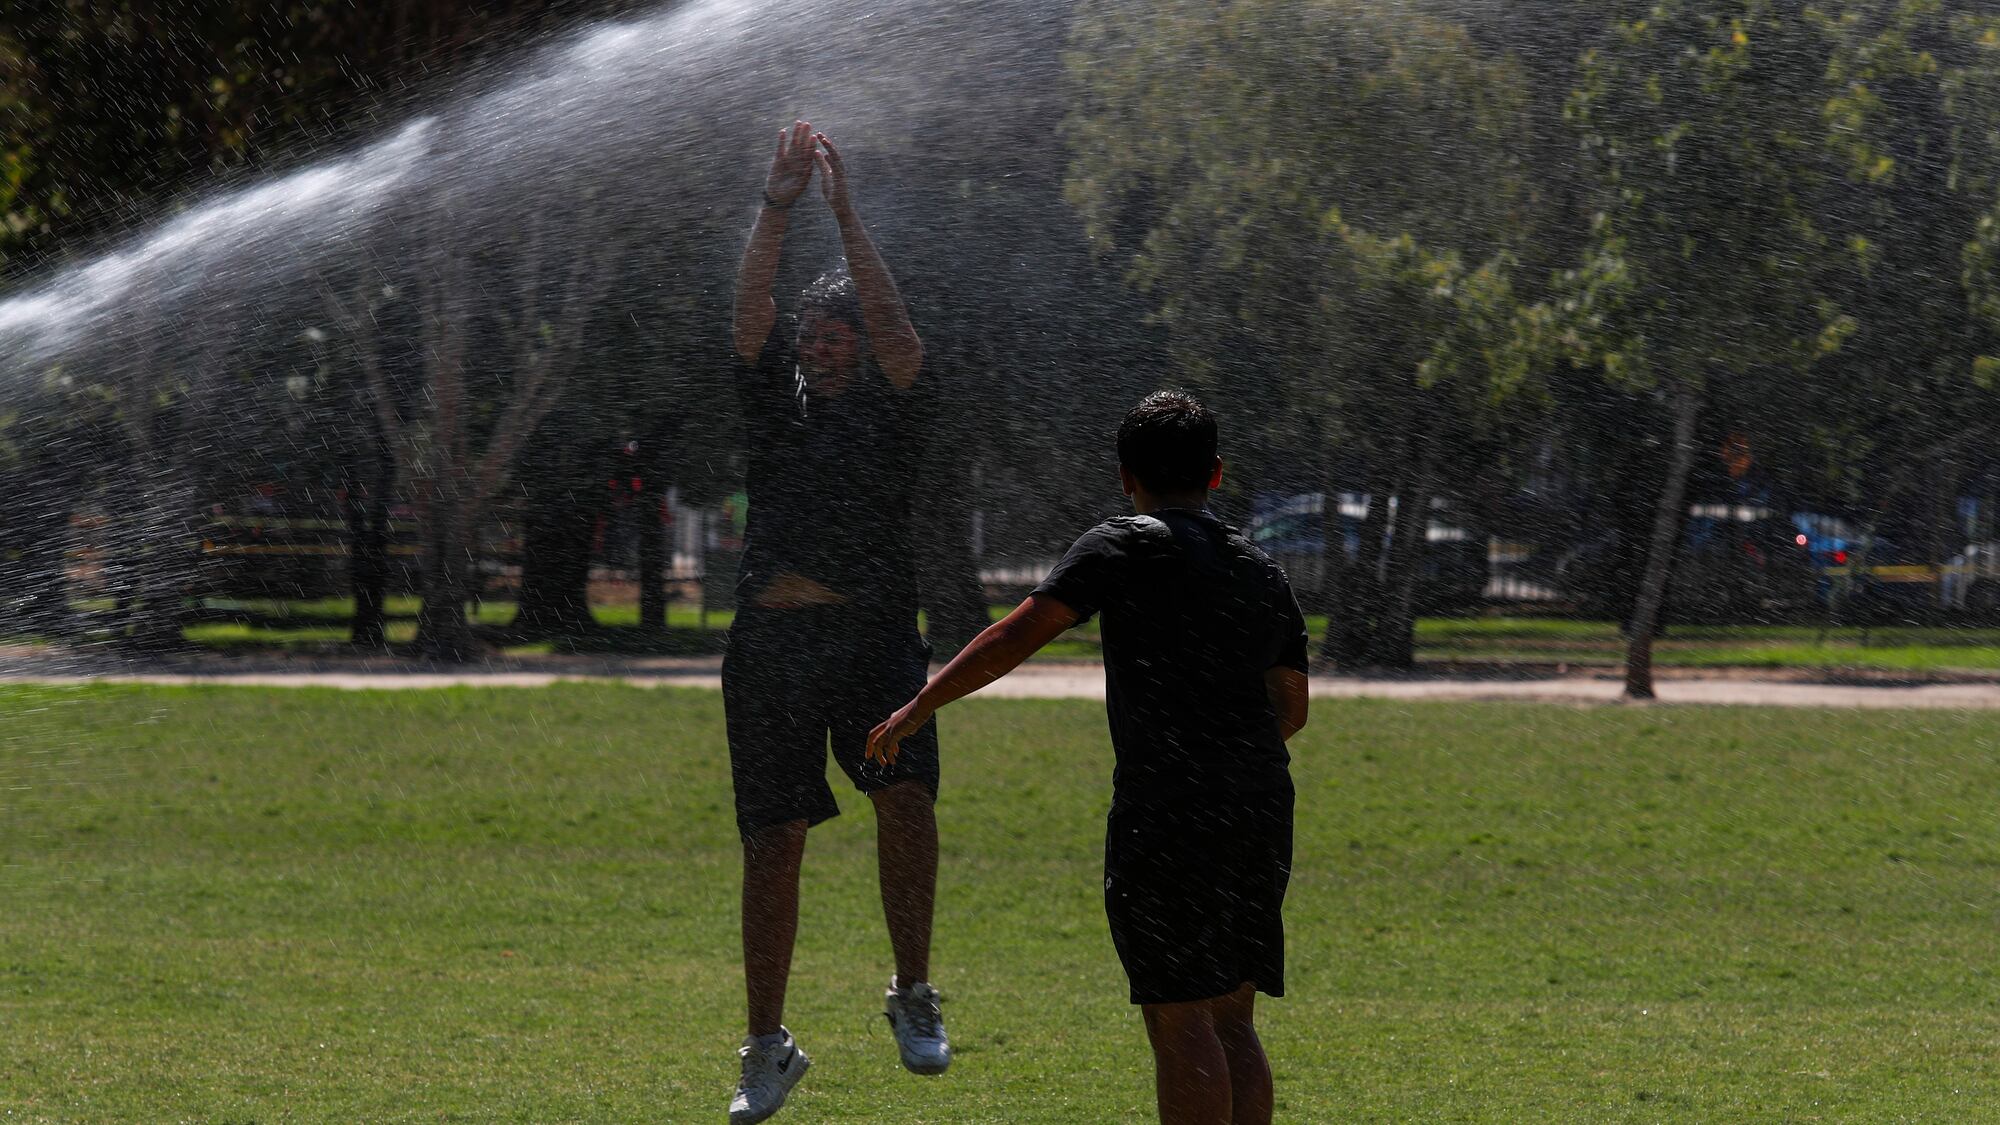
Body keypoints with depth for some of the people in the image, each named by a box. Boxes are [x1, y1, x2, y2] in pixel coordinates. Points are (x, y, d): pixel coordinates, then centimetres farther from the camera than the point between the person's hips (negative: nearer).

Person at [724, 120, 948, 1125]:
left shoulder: (891, 411, 8)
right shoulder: (776, 406, 13)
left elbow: (893, 327, -8)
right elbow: (750, 314, 0)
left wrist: (847, 218, -10)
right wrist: (777, 209, -9)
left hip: (875, 637, -2)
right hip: (770, 645, 2)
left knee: (905, 792, -25)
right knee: (772, 844, 2)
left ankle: (914, 995, -11)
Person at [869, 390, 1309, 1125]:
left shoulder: (1128, 547, -1)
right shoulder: (1263, 572, 18)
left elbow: (1016, 637, -8)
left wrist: (918, 708, -2)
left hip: (1167, 814, -6)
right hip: (1262, 815, 6)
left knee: (1181, 1022, -6)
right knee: (1231, 1023, 10)